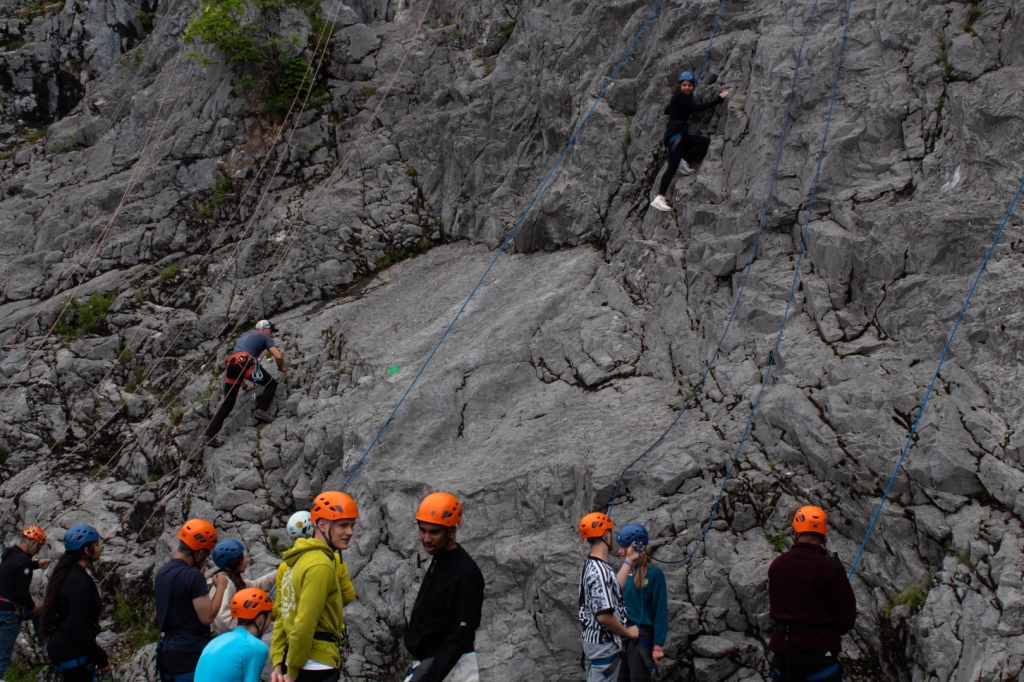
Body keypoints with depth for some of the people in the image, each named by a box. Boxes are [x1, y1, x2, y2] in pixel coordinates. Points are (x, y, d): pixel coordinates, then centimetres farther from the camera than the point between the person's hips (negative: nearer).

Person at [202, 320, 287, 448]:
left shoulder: (245, 337, 41)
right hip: (245, 362, -6)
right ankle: (261, 410, -9)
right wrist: (281, 368, 29)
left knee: (227, 403, 9)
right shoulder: (264, 337, 22)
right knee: (272, 383, 12)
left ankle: (210, 435, 0)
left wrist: (244, 386, 44)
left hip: (230, 365, 6)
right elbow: (278, 356, 8)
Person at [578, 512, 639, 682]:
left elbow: (613, 588, 21)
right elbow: (604, 615, -26)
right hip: (604, 645, -10)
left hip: (595, 642, 10)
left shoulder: (591, 567, 8)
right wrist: (628, 632, -12)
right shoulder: (600, 571, -23)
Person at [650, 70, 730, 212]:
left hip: (681, 134, 9)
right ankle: (660, 197, -21)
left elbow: (667, 110, 32)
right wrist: (719, 99, -15)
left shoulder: (686, 98, 19)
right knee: (673, 166, -16)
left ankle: (684, 162, -4)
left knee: (706, 141, -5)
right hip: (674, 133, -9)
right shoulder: (678, 97, -10)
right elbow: (697, 108, -20)